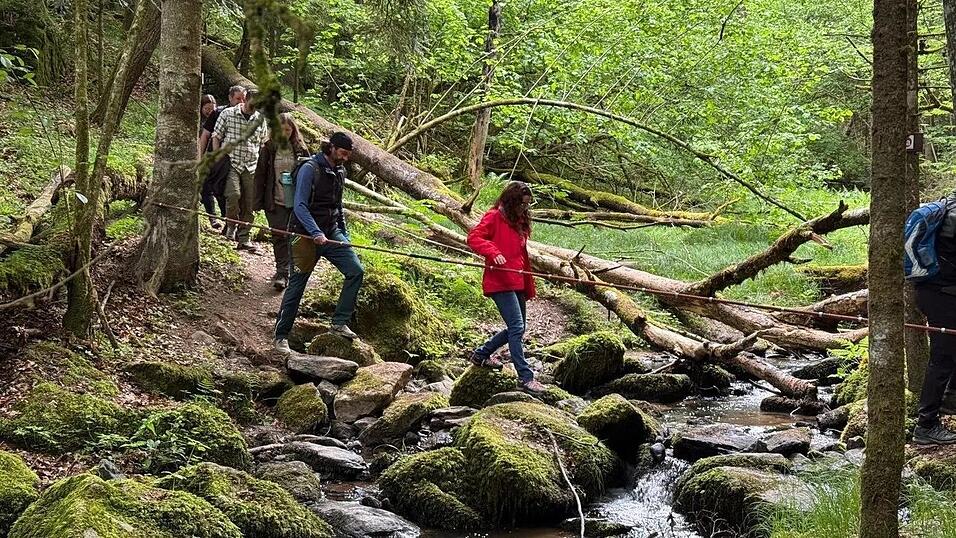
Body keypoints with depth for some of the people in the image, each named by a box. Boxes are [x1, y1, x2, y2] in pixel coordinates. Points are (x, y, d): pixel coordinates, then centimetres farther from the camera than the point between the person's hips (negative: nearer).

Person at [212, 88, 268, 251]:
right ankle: (231, 224, 1)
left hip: (251, 166, 4)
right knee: (233, 194, -25)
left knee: (249, 204, 1)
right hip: (231, 162, -4)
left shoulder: (260, 119, 10)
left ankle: (243, 239, 11)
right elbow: (216, 137, 3)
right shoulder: (228, 114, 0)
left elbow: (263, 144, 19)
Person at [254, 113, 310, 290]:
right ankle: (282, 272, 5)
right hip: (275, 201, 0)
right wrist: (258, 202, -2)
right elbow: (260, 175, 3)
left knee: (290, 236, 1)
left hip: (295, 201, 0)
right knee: (279, 236, -1)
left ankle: (282, 273, 9)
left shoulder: (300, 149, 3)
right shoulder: (268, 149, 1)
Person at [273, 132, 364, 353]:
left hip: (331, 233, 7)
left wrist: (343, 233, 17)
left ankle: (340, 323, -5)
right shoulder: (310, 169, -13)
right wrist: (316, 233, -30)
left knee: (355, 270, -10)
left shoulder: (340, 172, 11)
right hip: (306, 235, -7)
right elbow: (300, 206, -20)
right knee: (296, 286, 0)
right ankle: (281, 336, 11)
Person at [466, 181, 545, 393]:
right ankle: (525, 377, -14)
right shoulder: (494, 217, -5)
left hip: (517, 283, 9)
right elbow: (473, 238, -14)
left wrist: (529, 287, 19)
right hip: (500, 282, -9)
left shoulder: (520, 222, 19)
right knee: (517, 327, -14)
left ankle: (482, 354, 33)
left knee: (517, 328, 15)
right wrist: (493, 252, -29)